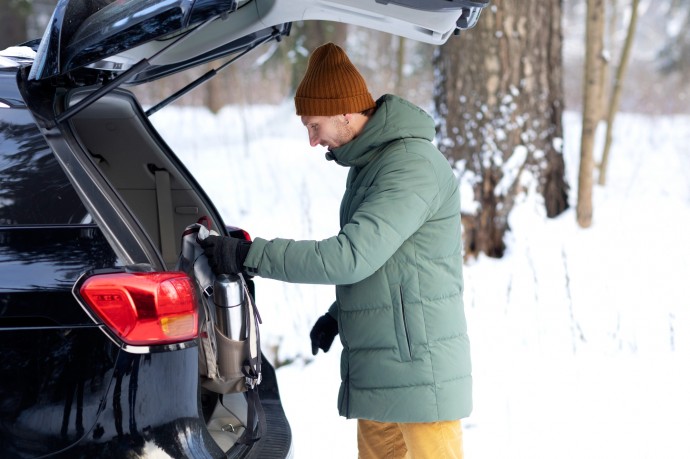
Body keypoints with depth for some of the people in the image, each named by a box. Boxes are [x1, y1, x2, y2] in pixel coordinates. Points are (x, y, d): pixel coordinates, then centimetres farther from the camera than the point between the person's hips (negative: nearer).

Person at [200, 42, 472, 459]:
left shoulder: (413, 166, -18)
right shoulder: (368, 162, 15)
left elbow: (353, 256, -27)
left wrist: (248, 255, -24)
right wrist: (338, 314, 19)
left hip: (421, 374, -10)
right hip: (378, 375, 10)